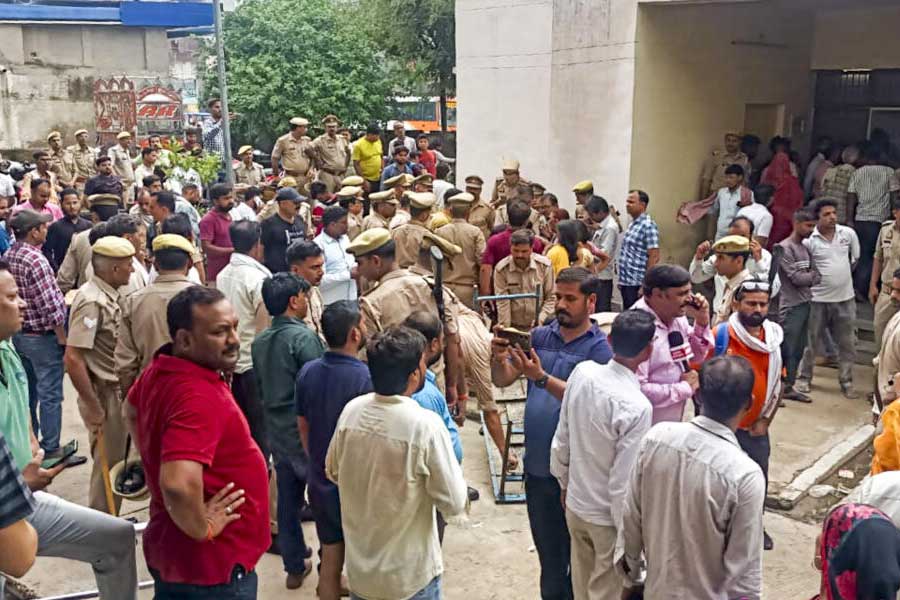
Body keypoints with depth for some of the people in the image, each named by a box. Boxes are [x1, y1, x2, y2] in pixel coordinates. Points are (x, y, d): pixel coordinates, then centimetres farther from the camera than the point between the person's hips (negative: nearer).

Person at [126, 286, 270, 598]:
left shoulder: (159, 369, -2)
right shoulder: (199, 397, -32)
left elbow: (131, 411, 19)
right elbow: (178, 485, -42)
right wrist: (202, 529, -24)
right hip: (212, 564, -9)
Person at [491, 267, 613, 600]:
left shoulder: (599, 348, -10)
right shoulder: (539, 336, 3)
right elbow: (502, 381, -3)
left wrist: (541, 378, -34)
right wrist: (498, 357, -23)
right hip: (538, 466, 4)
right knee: (548, 555, 21)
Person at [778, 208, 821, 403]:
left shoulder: (806, 248, 14)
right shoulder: (785, 248, -11)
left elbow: (817, 277, 9)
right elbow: (796, 278, -15)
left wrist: (806, 279, -10)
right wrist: (811, 276, 1)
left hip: (805, 304, 8)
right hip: (791, 306, -8)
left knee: (798, 349, 11)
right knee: (786, 349, -6)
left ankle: (789, 387, 19)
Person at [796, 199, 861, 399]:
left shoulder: (848, 233, -1)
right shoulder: (809, 240, -12)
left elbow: (855, 258, 16)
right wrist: (815, 277, -5)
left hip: (845, 298, 3)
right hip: (818, 299, -3)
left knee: (847, 343, 10)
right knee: (810, 340, 8)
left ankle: (846, 381, 23)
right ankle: (804, 378, 22)